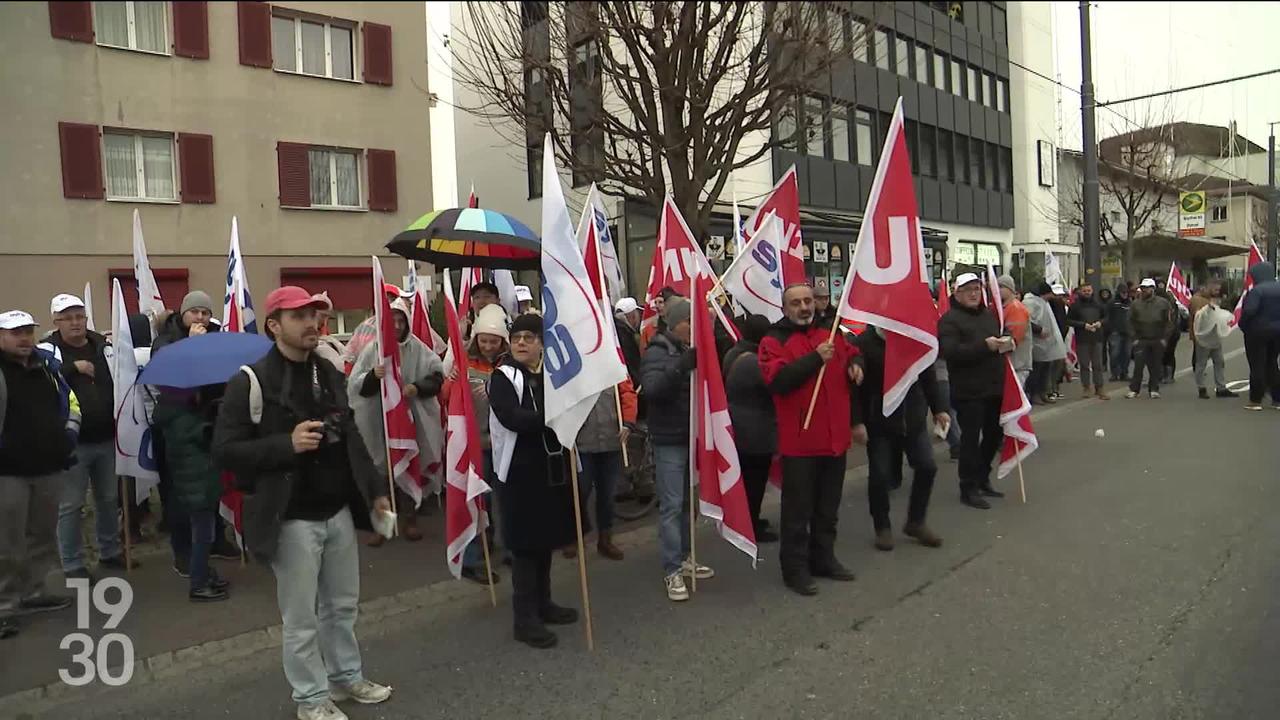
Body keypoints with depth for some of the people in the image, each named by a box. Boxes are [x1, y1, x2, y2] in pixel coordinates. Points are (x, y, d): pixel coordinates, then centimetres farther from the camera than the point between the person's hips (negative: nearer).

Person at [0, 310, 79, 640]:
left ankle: (32, 592, 31)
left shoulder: (49, 363, 9)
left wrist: (69, 432, 7)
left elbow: (71, 401, 20)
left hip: (49, 467, 6)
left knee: (43, 536, 17)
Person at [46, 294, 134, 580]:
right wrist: (73, 367, -23)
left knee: (109, 498, 16)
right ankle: (72, 564, 15)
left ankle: (110, 552, 32)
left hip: (106, 438, 4)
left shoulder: (103, 345, 6)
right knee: (70, 505, 4)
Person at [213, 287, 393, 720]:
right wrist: (286, 444, -25)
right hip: (293, 519, -6)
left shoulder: (330, 374, 8)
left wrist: (375, 489, 16)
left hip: (339, 511, 6)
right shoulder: (251, 382, -12)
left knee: (343, 605, 19)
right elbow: (223, 452, -14)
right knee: (301, 618, 6)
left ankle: (346, 677, 38)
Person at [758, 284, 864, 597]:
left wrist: (855, 365, 8)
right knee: (798, 509, 1)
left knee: (828, 507, 18)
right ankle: (795, 568, 12)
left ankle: (824, 558, 32)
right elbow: (777, 380, -23)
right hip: (800, 440, -6)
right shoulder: (774, 341, -8)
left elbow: (851, 354, 31)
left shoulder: (831, 333, 11)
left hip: (835, 437, 6)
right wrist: (815, 359, -24)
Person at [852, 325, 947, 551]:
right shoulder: (864, 343, -14)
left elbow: (928, 377, 11)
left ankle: (916, 522, 22)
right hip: (879, 423, -4)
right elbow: (856, 387, -13)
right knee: (880, 475, 1)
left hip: (913, 419, 4)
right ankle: (882, 527, 20)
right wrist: (857, 421, -17)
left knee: (927, 467, 3)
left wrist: (939, 408, 11)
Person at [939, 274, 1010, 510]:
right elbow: (950, 352, -23)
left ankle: (982, 479, 33)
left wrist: (1007, 344, 2)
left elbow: (1001, 342, 27)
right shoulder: (950, 320, -9)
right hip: (969, 392, -8)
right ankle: (968, 488, 6)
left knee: (994, 435, 16)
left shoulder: (989, 315, 15)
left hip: (994, 388, 8)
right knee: (971, 438, -3)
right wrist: (984, 346, -27)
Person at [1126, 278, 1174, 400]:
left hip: (1158, 341, 0)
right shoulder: (1135, 304, 4)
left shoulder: (1163, 303, 1)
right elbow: (1131, 322, 6)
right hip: (1141, 341, 0)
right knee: (1138, 365, -5)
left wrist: (1165, 338, -5)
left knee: (1156, 366, 7)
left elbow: (1169, 321, 2)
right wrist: (1134, 338, -2)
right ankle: (1134, 389, 0)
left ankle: (1154, 390, 16)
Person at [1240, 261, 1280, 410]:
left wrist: (1242, 325, -11)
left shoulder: (1257, 290, -17)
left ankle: (1255, 401, 2)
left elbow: (1249, 310, -27)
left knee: (1257, 366, 0)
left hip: (1258, 332, -6)